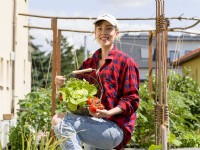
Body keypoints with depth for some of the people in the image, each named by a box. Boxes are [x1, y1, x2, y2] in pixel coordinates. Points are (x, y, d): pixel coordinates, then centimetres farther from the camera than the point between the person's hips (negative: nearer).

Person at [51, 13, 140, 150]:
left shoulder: (125, 61, -2)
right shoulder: (88, 63, 18)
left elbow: (132, 100, -7)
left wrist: (108, 113, -24)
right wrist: (62, 85, -4)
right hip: (94, 124, 7)